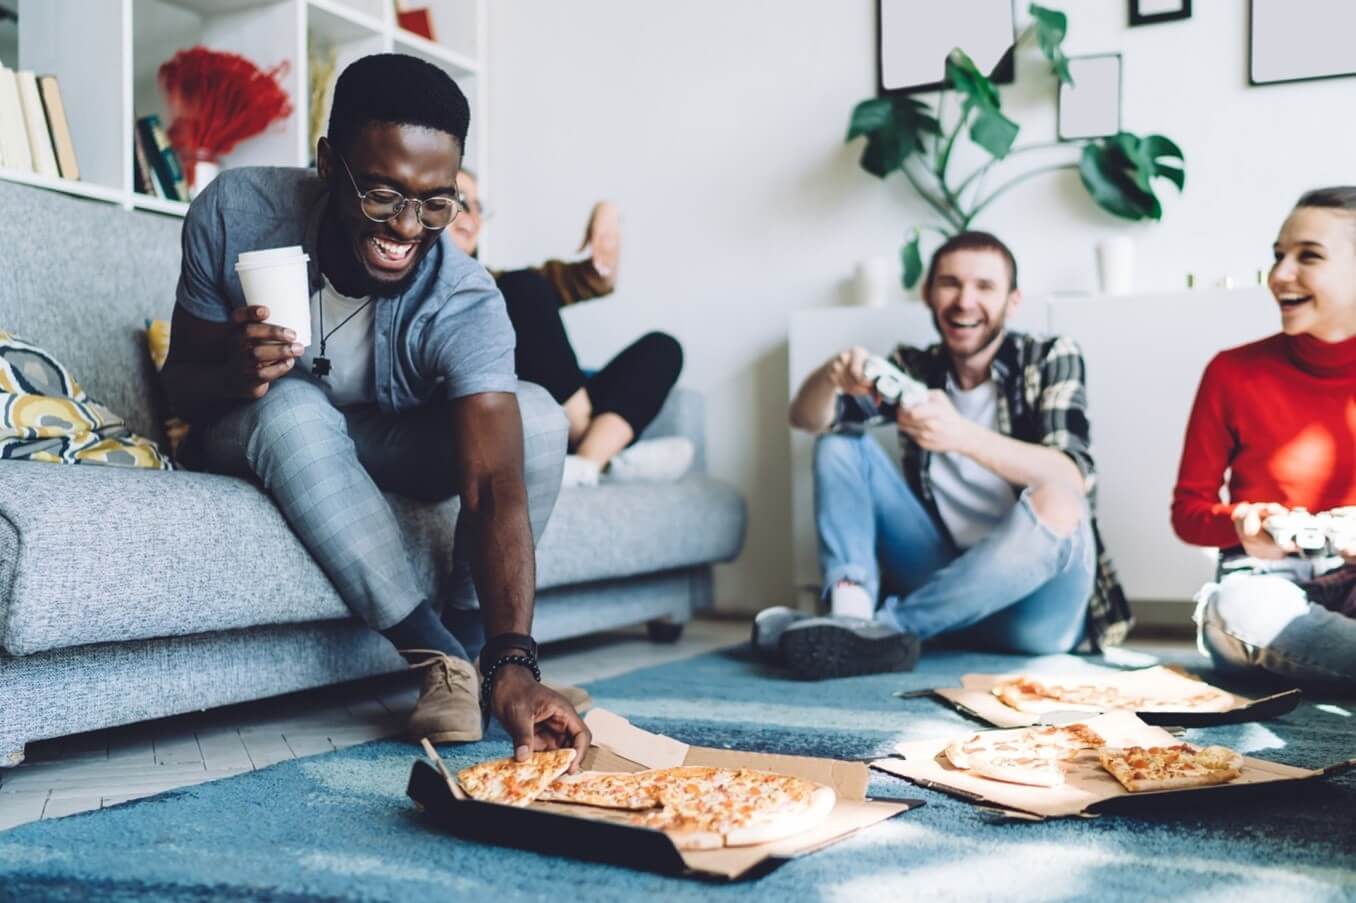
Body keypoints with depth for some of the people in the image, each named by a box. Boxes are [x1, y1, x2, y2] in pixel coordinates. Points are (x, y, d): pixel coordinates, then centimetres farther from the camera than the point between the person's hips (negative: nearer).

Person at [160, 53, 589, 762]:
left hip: (388, 451, 1)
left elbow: (495, 486, -40)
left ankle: (469, 646, -13)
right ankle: (438, 661, -27)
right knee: (294, 406, -36)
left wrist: (512, 663, -53)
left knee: (537, 416, -25)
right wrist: (234, 378, -39)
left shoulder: (464, 303, -31)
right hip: (255, 439, 0)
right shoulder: (235, 212, -25)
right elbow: (180, 380, -13)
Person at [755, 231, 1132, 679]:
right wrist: (831, 376, -30)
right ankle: (852, 610, -25)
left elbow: (1070, 480, -20)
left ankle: (883, 627, -28)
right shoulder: (915, 368, 5)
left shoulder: (1051, 359, -4)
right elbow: (807, 419, -6)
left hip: (1034, 605, -3)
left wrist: (961, 436, -37)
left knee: (1055, 504, -34)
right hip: (951, 587, 4)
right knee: (841, 442, -3)